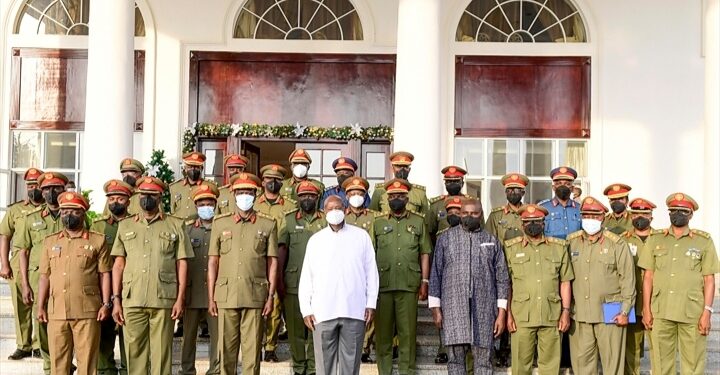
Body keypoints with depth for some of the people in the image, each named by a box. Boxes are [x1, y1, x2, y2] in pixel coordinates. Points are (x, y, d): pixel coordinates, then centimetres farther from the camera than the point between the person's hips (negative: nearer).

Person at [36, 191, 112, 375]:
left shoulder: (97, 241, 5)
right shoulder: (50, 241, 15)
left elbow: (104, 274, 3)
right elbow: (44, 276, 14)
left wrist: (106, 304, -4)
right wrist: (40, 306, 8)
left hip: (87, 312, -3)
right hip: (56, 311, 3)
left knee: (87, 360, 0)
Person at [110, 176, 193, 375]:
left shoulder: (175, 225, 8)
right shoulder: (125, 226, 14)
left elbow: (182, 263, 5)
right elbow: (118, 264, 12)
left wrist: (180, 298, -3)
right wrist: (116, 300, 5)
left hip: (164, 300, -2)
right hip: (132, 300, 2)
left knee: (161, 353, 1)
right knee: (134, 353, 4)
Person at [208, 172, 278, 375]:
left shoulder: (268, 224, 7)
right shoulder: (220, 223, 10)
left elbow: (272, 262, 6)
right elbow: (213, 262, 9)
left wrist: (271, 296, 0)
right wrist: (211, 297, 5)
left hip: (255, 297, -1)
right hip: (227, 296, 1)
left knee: (252, 348, 2)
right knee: (227, 348, 6)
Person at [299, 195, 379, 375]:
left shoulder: (361, 236, 7)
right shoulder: (315, 240, 9)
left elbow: (371, 271, 7)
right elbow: (306, 277, 8)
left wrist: (371, 304, 1)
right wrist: (306, 310, 1)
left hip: (355, 311, 0)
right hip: (322, 312, 1)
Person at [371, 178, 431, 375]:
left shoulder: (418, 222, 9)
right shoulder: (378, 222, 9)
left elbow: (425, 254, 8)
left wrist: (424, 282, 2)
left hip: (409, 285, -1)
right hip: (383, 285, 1)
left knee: (407, 331, 2)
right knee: (382, 331, 5)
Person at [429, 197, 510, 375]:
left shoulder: (492, 241, 11)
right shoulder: (445, 238, 8)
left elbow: (502, 278, 8)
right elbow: (435, 275, 6)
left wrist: (501, 313, 1)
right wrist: (435, 308, 0)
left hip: (484, 309, 1)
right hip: (454, 308, -1)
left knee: (483, 359, 3)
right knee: (455, 357, -1)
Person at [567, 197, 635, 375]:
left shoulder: (617, 244, 0)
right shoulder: (572, 242, 8)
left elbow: (628, 278, -1)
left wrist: (625, 311, -6)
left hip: (609, 313, -3)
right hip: (579, 313, 3)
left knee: (612, 360, 2)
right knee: (581, 360, 7)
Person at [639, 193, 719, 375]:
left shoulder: (704, 241, 5)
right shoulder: (655, 239, 9)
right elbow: (648, 276, 9)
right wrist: (646, 309, 3)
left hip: (692, 313, -2)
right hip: (660, 312, 2)